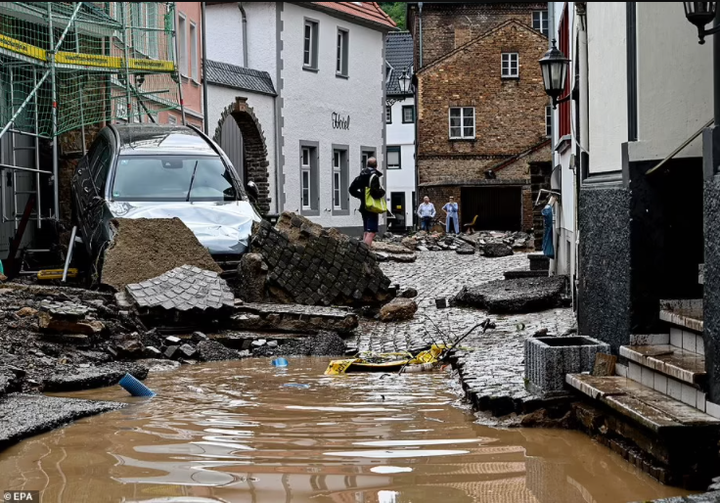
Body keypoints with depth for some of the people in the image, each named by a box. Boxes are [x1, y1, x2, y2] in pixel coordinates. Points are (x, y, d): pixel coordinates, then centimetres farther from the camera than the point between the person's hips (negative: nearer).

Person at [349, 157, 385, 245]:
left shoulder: (361, 176, 10)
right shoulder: (374, 176, -14)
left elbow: (352, 189, 14)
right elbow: (375, 191, -25)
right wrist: (382, 192, -6)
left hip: (364, 207, 8)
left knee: (366, 231, 17)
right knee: (371, 232, -11)